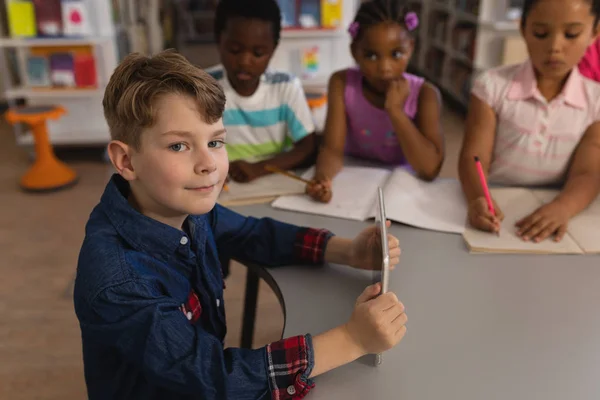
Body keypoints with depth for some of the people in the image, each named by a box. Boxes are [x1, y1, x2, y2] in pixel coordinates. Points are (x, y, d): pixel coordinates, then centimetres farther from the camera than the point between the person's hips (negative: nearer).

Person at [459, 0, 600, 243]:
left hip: (550, 213, 3)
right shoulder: (493, 85, -5)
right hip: (494, 207, -3)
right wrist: (478, 198, -32)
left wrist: (562, 208, -30)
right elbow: (474, 158, -11)